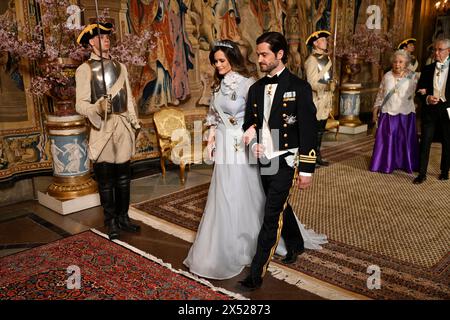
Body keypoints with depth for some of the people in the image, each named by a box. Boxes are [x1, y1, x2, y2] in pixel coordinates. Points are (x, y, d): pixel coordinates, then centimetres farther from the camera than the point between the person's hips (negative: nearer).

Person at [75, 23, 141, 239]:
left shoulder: (120, 66, 14)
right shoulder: (85, 70, -4)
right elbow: (80, 104, -12)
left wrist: (134, 122, 16)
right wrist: (97, 108, -31)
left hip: (123, 126, 5)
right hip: (102, 127, -4)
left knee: (123, 176, 11)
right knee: (106, 179, 4)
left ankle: (123, 217, 24)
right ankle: (111, 221, 18)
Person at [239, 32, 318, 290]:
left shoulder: (299, 87, -10)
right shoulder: (256, 88, 8)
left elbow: (309, 131, -11)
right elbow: (250, 123, 14)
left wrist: (307, 170, -14)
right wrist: (253, 143, -9)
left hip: (285, 161, -6)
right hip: (264, 160, 6)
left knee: (272, 215, -6)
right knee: (281, 206, 22)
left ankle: (257, 273, 3)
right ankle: (296, 245, 46)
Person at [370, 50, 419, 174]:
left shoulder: (413, 76, 0)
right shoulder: (387, 76, 5)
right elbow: (380, 95, 8)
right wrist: (375, 111, 6)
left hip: (405, 114, -1)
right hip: (388, 114, 1)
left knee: (406, 140, 7)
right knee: (386, 140, 5)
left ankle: (408, 164, 22)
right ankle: (386, 164, 18)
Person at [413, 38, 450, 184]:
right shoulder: (427, 69, 7)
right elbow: (420, 90, 5)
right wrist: (427, 98, -14)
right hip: (429, 109, 1)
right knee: (425, 141, -1)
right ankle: (422, 173, 5)